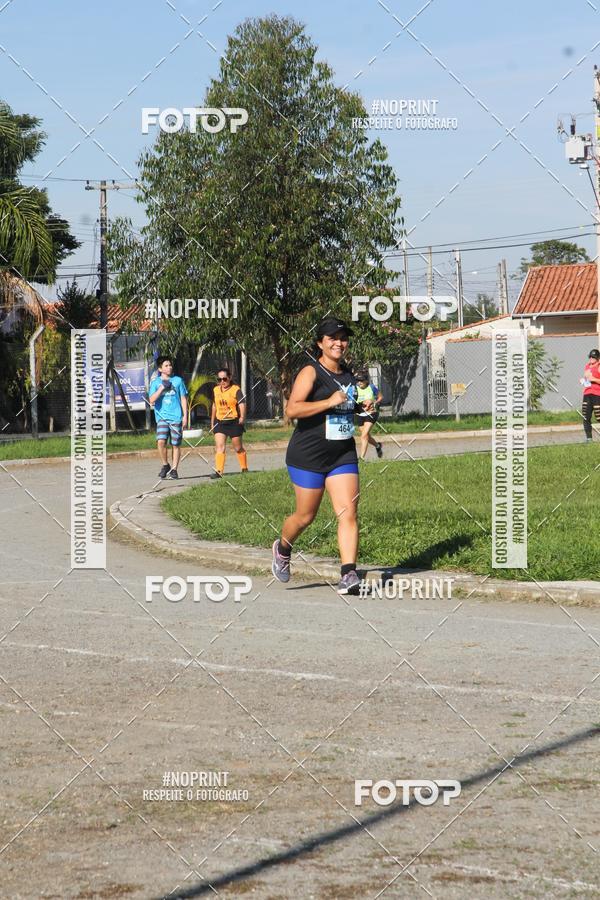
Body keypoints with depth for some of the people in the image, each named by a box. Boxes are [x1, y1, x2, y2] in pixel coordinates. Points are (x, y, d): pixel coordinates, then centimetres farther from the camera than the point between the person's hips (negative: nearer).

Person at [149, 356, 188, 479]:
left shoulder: (178, 380, 8)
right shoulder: (155, 382, 6)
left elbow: (183, 398, 10)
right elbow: (151, 400, -5)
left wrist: (185, 415, 3)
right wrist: (162, 388, -12)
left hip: (176, 417, 1)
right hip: (162, 417, -1)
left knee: (176, 444, 2)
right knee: (161, 441, -17)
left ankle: (174, 469, 11)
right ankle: (165, 465, 3)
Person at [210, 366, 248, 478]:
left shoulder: (236, 389, -9)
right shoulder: (216, 390, 9)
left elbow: (242, 404, -20)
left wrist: (242, 417, -36)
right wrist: (212, 422, 22)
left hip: (234, 422, -4)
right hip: (219, 422, 4)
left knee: (238, 448, 9)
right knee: (219, 447, -9)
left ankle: (244, 469, 26)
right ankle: (219, 472, -14)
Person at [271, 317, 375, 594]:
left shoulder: (348, 374, 12)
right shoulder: (311, 373, -11)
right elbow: (293, 409, -23)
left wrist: (363, 407, 9)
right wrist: (329, 402, -27)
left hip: (343, 455, 6)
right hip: (308, 456, -6)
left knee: (348, 513, -9)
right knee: (306, 515, 6)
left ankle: (348, 574, -13)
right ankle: (283, 549, 37)